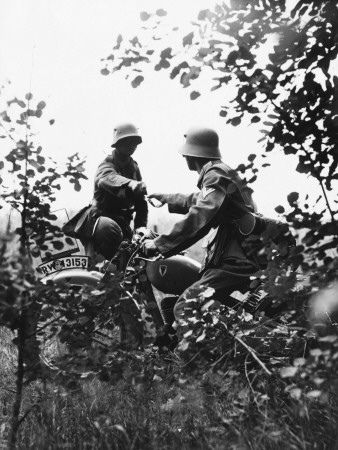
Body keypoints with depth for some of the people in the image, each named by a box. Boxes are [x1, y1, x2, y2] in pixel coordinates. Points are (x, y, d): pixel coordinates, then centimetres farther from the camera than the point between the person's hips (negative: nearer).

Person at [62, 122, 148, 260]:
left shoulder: (134, 167, 13)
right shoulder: (107, 164, -9)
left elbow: (140, 200, 12)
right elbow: (109, 178, -37)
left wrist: (141, 226, -2)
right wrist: (131, 185, -59)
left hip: (123, 220, 7)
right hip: (101, 216, -7)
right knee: (108, 227, -40)